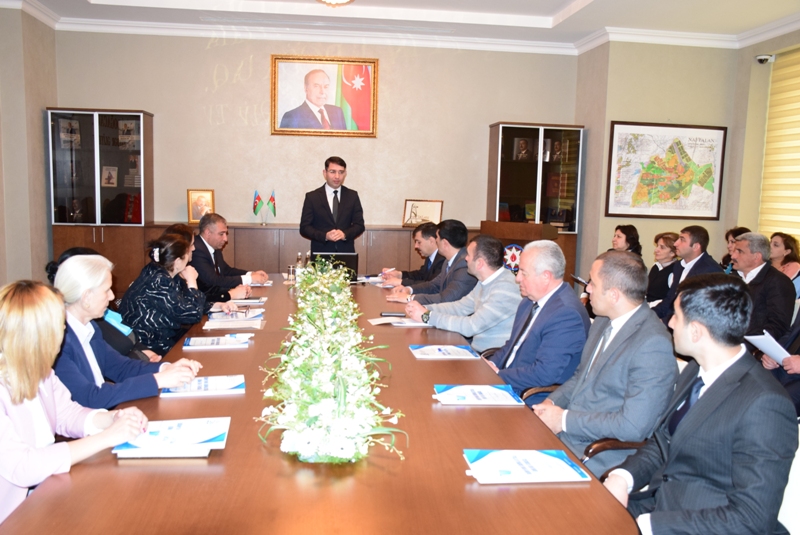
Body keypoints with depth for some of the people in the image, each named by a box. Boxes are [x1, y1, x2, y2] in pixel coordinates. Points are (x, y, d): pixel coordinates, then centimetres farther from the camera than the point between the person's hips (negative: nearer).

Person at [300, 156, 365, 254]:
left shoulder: (352, 196, 7)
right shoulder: (312, 197, 1)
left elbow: (359, 225, 6)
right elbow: (304, 228, -1)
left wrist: (345, 234, -14)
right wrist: (325, 236, -18)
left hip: (346, 253, 2)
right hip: (320, 254, -1)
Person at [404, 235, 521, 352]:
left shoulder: (505, 288, -24)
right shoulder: (486, 281, 5)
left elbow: (472, 326, -27)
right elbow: (461, 306, 12)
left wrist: (427, 316, -20)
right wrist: (424, 309, -2)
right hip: (477, 348, 8)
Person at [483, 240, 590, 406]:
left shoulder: (566, 314, -22)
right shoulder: (530, 301, 8)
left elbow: (544, 373, -25)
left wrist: (498, 375, -16)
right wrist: (492, 364, -1)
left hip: (534, 401, -8)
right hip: (507, 385, 9)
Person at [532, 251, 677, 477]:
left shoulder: (653, 344, -22)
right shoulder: (603, 322, 6)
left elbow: (633, 426, -25)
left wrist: (565, 420, -18)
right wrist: (552, 402, -1)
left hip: (600, 456, -8)